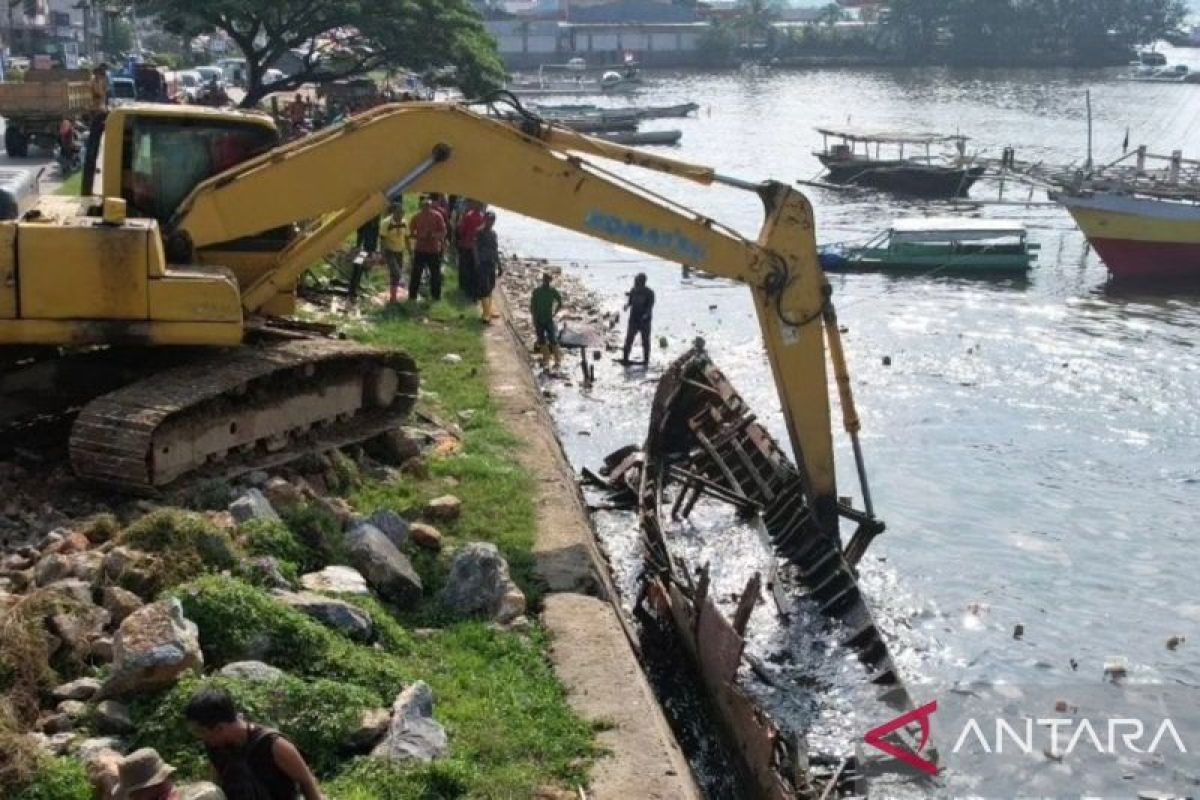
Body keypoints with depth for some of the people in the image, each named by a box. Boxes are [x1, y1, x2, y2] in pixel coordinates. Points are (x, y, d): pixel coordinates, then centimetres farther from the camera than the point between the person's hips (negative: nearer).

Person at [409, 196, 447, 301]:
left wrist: (433, 235, -20)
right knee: (415, 274, 2)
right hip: (419, 249, 1)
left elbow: (443, 232, -3)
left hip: (434, 250, -1)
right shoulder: (417, 216, -1)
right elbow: (410, 232, 3)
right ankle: (412, 296, 12)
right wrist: (418, 236, -16)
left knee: (435, 274, 7)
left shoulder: (437, 216, -4)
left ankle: (436, 295, 20)